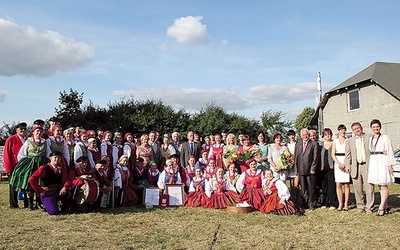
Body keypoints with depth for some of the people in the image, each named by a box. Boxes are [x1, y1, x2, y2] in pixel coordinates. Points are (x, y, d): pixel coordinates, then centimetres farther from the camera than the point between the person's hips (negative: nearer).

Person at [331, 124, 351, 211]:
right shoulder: (335, 141, 11)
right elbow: (333, 154, 5)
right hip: (338, 163, 2)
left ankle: (346, 204, 4)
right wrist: (338, 163, -8)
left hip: (346, 164, -2)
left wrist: (344, 164, -12)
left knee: (346, 184, -2)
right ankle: (340, 204, 6)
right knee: (338, 185, 0)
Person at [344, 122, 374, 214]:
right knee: (357, 188, 5)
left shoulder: (369, 138, 7)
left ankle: (369, 207, 5)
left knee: (369, 187, -4)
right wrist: (347, 166, 2)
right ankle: (360, 206, 16)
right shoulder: (349, 141, 14)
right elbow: (347, 155, 12)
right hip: (355, 167, 2)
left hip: (367, 165, -2)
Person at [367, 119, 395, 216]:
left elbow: (389, 152, -6)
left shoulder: (385, 137, -3)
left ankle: (381, 207, -6)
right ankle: (385, 207, 16)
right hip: (373, 162, 6)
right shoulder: (370, 139, 14)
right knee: (379, 186, 8)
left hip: (382, 161, -6)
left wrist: (390, 164, -11)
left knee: (383, 185, -6)